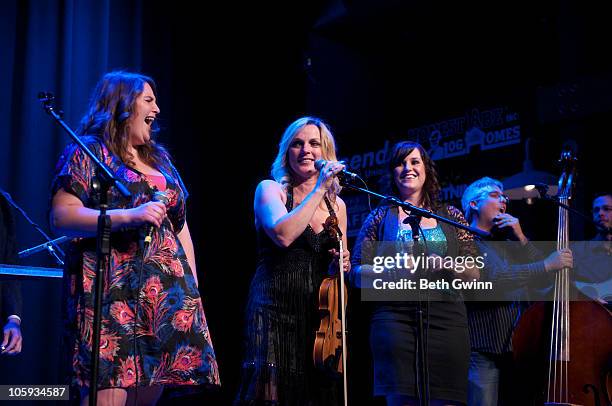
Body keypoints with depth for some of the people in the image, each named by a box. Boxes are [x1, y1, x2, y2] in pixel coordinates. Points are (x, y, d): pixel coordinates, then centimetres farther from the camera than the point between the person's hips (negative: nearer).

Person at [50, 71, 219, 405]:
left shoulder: (159, 158, 23)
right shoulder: (88, 152, 3)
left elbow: (180, 227, 23)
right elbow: (60, 217, -9)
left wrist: (193, 286, 16)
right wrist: (128, 215, -18)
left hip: (168, 290, 6)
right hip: (112, 290, -6)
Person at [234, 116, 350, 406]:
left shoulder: (337, 205, 14)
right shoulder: (270, 189, 1)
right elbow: (283, 235, -20)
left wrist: (340, 265, 0)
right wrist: (319, 189, -15)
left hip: (320, 312, 5)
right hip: (275, 306, -4)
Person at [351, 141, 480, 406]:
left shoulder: (451, 216, 14)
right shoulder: (380, 217, 11)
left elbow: (473, 274, 12)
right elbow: (358, 273, 6)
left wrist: (446, 265, -8)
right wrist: (392, 269, -12)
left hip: (446, 319, 2)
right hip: (396, 317, -1)